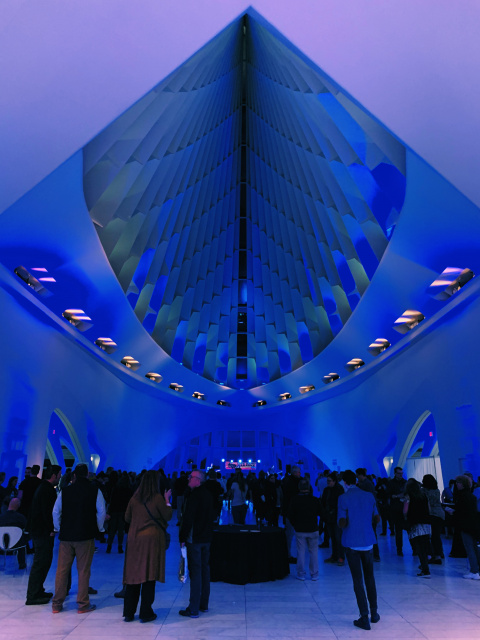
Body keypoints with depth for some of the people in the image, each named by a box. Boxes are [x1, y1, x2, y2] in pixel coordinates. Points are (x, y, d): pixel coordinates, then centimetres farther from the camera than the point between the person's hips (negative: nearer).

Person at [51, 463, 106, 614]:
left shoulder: (65, 491, 1)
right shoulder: (95, 491, -5)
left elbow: (56, 512, 5)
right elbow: (101, 512, -3)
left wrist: (58, 528, 17)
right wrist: (98, 528, 11)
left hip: (66, 535, 2)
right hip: (86, 536, -2)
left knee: (62, 569, 12)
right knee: (83, 570, 6)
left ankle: (57, 604, 20)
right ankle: (83, 604, 12)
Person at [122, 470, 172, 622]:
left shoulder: (134, 498, 1)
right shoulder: (158, 498, -12)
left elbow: (127, 518, 10)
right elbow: (168, 516, -4)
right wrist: (167, 501, 6)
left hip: (134, 539, 4)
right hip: (152, 539, -4)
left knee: (133, 574, 12)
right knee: (149, 575, 5)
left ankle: (128, 613, 19)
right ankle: (145, 613, 12)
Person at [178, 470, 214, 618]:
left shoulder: (194, 495, -17)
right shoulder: (208, 495, 9)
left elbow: (188, 518, -20)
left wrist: (182, 537, -13)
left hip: (194, 539, -8)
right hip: (206, 538, 8)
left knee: (195, 572, -3)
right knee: (204, 570, 15)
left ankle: (193, 609, 3)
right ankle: (203, 605, 26)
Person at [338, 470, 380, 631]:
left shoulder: (343, 498, -12)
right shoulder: (369, 496, 1)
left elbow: (342, 523, -16)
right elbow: (377, 519, 5)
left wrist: (342, 525, 5)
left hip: (351, 543, -4)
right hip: (368, 542, 4)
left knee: (358, 580, 5)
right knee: (369, 577, 18)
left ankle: (365, 618, 8)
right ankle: (374, 613, 26)